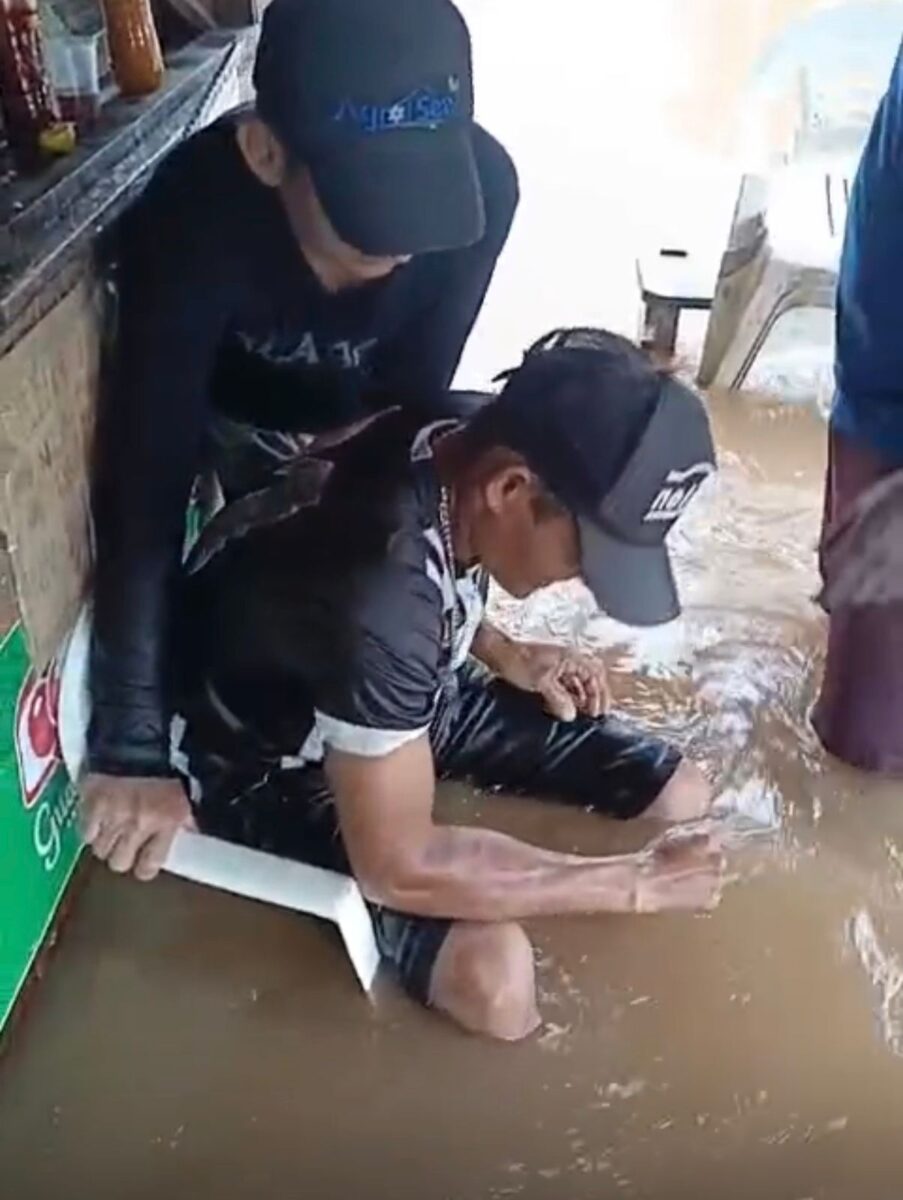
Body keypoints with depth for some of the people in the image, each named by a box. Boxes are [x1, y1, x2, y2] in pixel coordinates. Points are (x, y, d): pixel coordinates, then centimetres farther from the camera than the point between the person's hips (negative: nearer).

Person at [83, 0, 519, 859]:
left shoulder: (481, 182, -38)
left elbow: (411, 404, -27)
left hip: (368, 417, 2)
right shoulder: (192, 218, -43)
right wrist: (134, 746, -43)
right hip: (240, 414, -2)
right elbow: (146, 489, -43)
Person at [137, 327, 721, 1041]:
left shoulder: (461, 445, -16)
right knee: (496, 985, -27)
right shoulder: (378, 598, -40)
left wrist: (505, 655, -6)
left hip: (403, 692, 7)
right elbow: (396, 866, -32)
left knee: (681, 795, 0)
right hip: (273, 765, -7)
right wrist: (632, 885, -25)